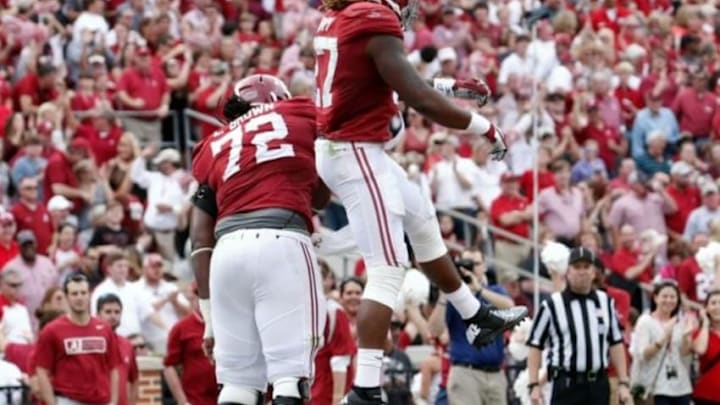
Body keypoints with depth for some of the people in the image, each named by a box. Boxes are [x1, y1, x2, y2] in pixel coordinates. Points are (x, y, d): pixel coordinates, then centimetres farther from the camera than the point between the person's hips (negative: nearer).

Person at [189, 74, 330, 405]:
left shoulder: (213, 148, 25)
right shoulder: (301, 115, 19)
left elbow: (200, 241, 19)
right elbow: (322, 197, 27)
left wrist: (210, 317, 21)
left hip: (228, 248, 4)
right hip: (282, 241, -4)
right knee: (290, 373, -7)